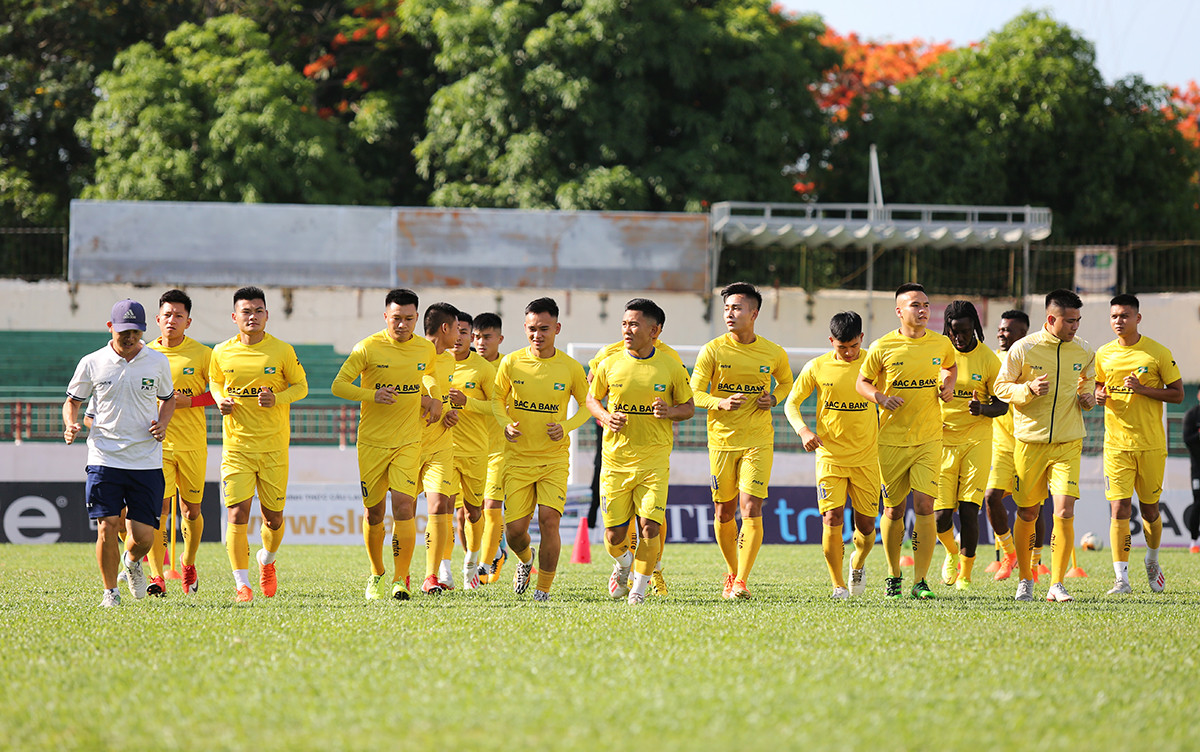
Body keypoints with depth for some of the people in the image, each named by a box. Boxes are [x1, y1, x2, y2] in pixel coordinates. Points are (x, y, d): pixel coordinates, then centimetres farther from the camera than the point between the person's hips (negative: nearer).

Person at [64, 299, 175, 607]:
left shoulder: (158, 363, 5)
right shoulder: (92, 364, 1)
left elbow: (168, 398, 21)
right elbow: (72, 401, 12)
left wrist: (163, 425, 2)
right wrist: (70, 425, -8)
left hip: (147, 462, 1)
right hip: (104, 458, -1)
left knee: (143, 536, -2)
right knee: (107, 526, -13)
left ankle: (132, 562, 34)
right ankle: (110, 591, 6)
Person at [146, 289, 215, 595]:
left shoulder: (202, 354, 0)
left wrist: (189, 401, -11)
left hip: (193, 444, 0)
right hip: (157, 442, 0)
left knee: (191, 510, 9)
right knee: (159, 507, -12)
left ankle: (188, 563, 34)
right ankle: (156, 576, -13)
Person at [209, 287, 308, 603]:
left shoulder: (282, 351, -2)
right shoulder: (221, 353, 2)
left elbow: (301, 386, 6)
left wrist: (277, 399, -13)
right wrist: (220, 400, -4)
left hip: (274, 446, 0)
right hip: (236, 444, 0)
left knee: (273, 516, 6)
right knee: (237, 514, -11)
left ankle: (267, 561, 39)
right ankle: (242, 585, -4)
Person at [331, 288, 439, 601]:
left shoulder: (426, 349, 4)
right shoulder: (368, 348, -7)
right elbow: (338, 386, -8)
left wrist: (432, 398, 8)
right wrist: (372, 395, -22)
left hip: (408, 442, 1)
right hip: (372, 442, -1)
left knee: (404, 506, -15)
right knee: (374, 512, 6)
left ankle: (400, 578, -8)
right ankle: (376, 574, 28)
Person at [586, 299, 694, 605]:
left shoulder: (671, 367, -1)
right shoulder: (609, 365, 1)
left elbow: (689, 407, 8)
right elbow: (592, 399, 15)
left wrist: (670, 412, -14)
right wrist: (606, 417, -7)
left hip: (654, 459, -1)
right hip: (616, 459, 1)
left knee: (650, 527, -13)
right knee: (614, 535, 2)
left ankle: (640, 587, 5)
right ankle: (623, 563, 37)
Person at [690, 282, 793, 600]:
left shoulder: (774, 353, 1)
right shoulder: (712, 351, -3)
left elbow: (786, 382, 20)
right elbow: (694, 394, -3)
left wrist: (774, 399, -2)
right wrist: (721, 403, -23)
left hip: (758, 442, -1)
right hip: (721, 440, 1)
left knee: (751, 510, -13)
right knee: (723, 513, 7)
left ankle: (742, 581, -13)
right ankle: (732, 574, 28)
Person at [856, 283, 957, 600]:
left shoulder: (941, 344, 3)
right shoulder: (882, 347, -4)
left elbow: (950, 366, 25)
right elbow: (862, 382, 7)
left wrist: (949, 384, 4)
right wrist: (881, 398, -12)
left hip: (929, 439, 1)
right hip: (892, 439, -1)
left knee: (924, 506, -11)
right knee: (894, 509, 6)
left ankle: (920, 581, -6)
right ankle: (893, 576, 25)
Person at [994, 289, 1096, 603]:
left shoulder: (1084, 352, 3)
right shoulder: (1023, 349, -6)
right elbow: (1001, 387, 0)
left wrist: (1087, 397, -1)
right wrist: (1029, 389, -18)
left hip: (1067, 444, 1)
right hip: (1030, 441, -1)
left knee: (1064, 512, -13)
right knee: (1028, 513, 8)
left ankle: (1057, 585, -8)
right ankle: (1025, 580, 27)